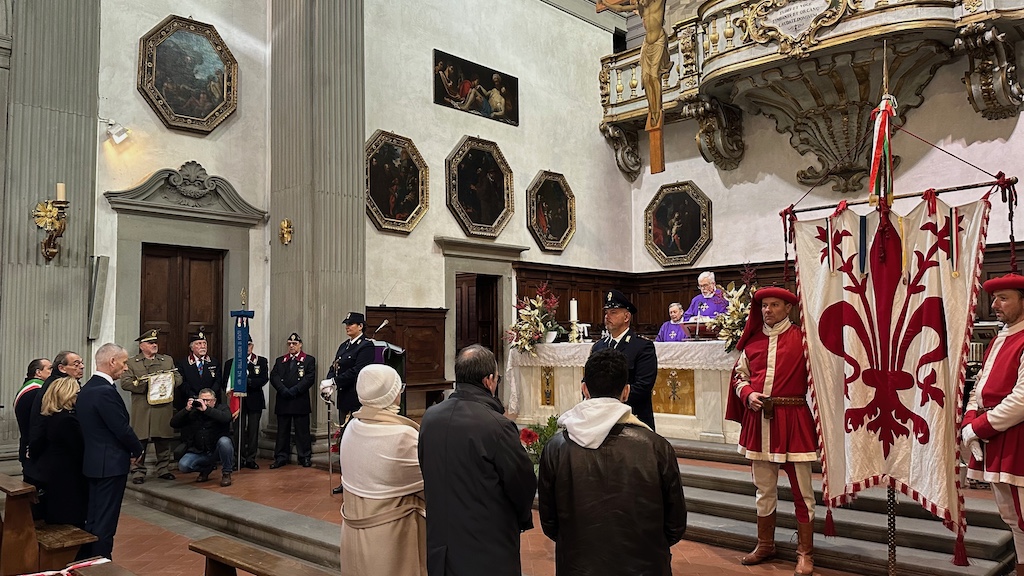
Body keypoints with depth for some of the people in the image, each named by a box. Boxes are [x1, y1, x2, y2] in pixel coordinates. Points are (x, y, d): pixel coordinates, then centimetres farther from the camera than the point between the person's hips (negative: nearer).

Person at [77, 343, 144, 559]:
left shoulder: (87, 388, 9)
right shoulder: (106, 392, -22)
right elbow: (122, 428, -21)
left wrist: (130, 448, 11)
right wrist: (137, 450, -3)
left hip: (93, 461, 10)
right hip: (110, 464, -10)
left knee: (93, 518, 18)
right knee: (105, 522, -1)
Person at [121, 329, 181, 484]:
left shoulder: (168, 360, 17)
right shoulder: (131, 363, 7)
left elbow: (178, 378, 13)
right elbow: (125, 383, -3)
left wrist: (169, 381, -7)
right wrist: (141, 382, -16)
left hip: (164, 409, 3)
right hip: (142, 410, -3)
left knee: (164, 441, 6)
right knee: (140, 441, -1)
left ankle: (163, 469, 15)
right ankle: (138, 471, 9)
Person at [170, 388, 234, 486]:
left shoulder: (222, 408, -2)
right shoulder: (193, 411, 6)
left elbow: (227, 418, -26)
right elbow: (173, 423, -2)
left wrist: (206, 409, -31)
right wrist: (186, 410, -18)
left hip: (217, 450, -3)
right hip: (199, 452, 3)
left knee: (224, 441, -35)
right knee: (183, 466, -19)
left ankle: (226, 473, -12)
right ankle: (206, 468, 15)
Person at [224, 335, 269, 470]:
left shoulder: (262, 361, 5)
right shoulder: (230, 363, 9)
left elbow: (264, 379, -7)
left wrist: (248, 381, -21)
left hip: (255, 401, 0)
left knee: (253, 430, 3)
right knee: (238, 431, 1)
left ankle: (251, 459, 10)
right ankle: (240, 459, 10)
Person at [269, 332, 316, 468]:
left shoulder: (309, 360, 5)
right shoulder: (280, 360, 16)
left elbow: (309, 378, -7)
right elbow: (274, 377, 3)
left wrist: (294, 390, -16)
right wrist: (283, 390, -14)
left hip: (300, 401, -3)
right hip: (283, 401, 3)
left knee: (302, 430, 1)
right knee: (282, 431, 8)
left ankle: (305, 457, 8)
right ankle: (281, 457, 14)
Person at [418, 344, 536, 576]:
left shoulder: (430, 417, -3)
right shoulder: (497, 426, -23)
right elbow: (524, 485, -12)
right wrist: (522, 519, 9)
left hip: (440, 547, 6)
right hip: (488, 551, -6)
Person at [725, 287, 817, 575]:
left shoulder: (802, 339, -4)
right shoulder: (752, 341, 9)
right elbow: (740, 376, 14)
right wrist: (748, 394, -3)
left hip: (793, 421, -4)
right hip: (758, 420, 5)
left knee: (802, 491, 4)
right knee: (764, 490, 16)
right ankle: (765, 545, 30)